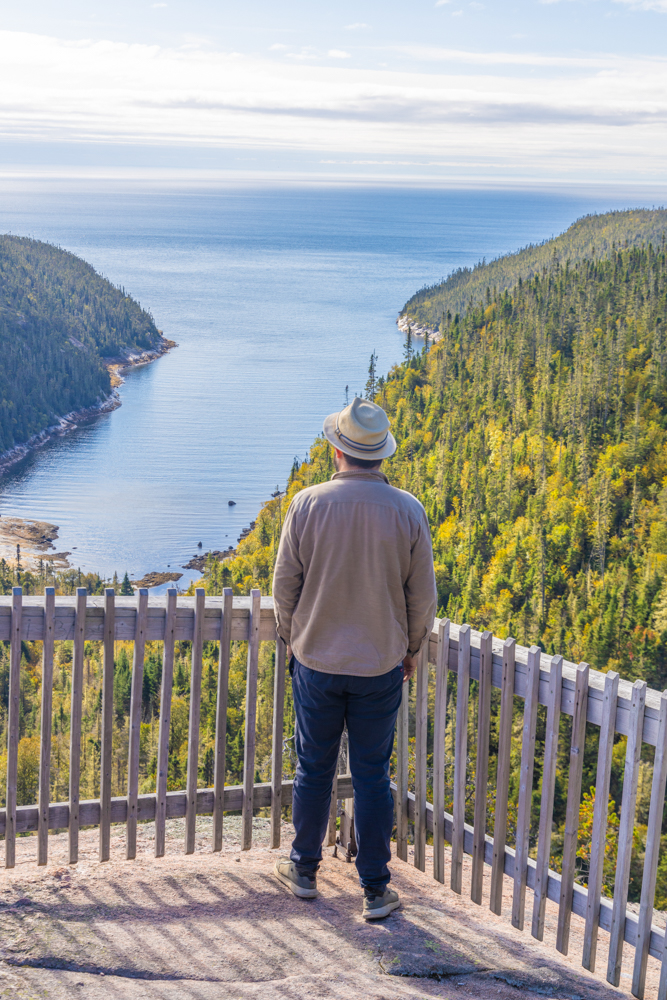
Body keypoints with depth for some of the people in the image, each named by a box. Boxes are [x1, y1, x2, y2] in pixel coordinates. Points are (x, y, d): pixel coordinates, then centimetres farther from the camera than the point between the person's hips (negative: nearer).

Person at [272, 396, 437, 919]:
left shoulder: (308, 504, -10)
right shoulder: (408, 511, -9)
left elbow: (285, 583, -3)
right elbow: (422, 595, -2)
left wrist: (292, 639, 14)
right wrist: (411, 649, 14)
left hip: (317, 661, 0)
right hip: (382, 665, 0)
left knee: (314, 769, 15)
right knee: (373, 777, 8)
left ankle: (304, 870, 30)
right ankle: (376, 890, 15)